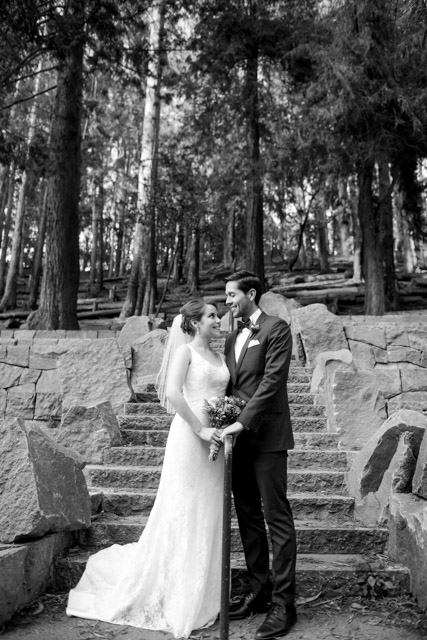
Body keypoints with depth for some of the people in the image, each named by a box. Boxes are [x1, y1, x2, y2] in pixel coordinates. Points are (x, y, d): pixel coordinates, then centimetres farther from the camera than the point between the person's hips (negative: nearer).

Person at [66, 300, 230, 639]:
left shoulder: (220, 356, 16)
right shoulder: (184, 350, -5)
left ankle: (204, 596, 26)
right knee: (184, 513, 1)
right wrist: (200, 428, -19)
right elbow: (173, 393, -19)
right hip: (189, 436, -7)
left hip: (216, 439, 7)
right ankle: (178, 599, 17)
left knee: (209, 515, 12)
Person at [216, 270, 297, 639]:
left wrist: (242, 422, -19)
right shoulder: (232, 338, 17)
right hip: (240, 438, 8)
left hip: (268, 437, -8)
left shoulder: (276, 330, -6)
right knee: (248, 517, 13)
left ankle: (284, 604, 9)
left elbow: (272, 381, -15)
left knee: (277, 518, -1)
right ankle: (258, 592, 26)